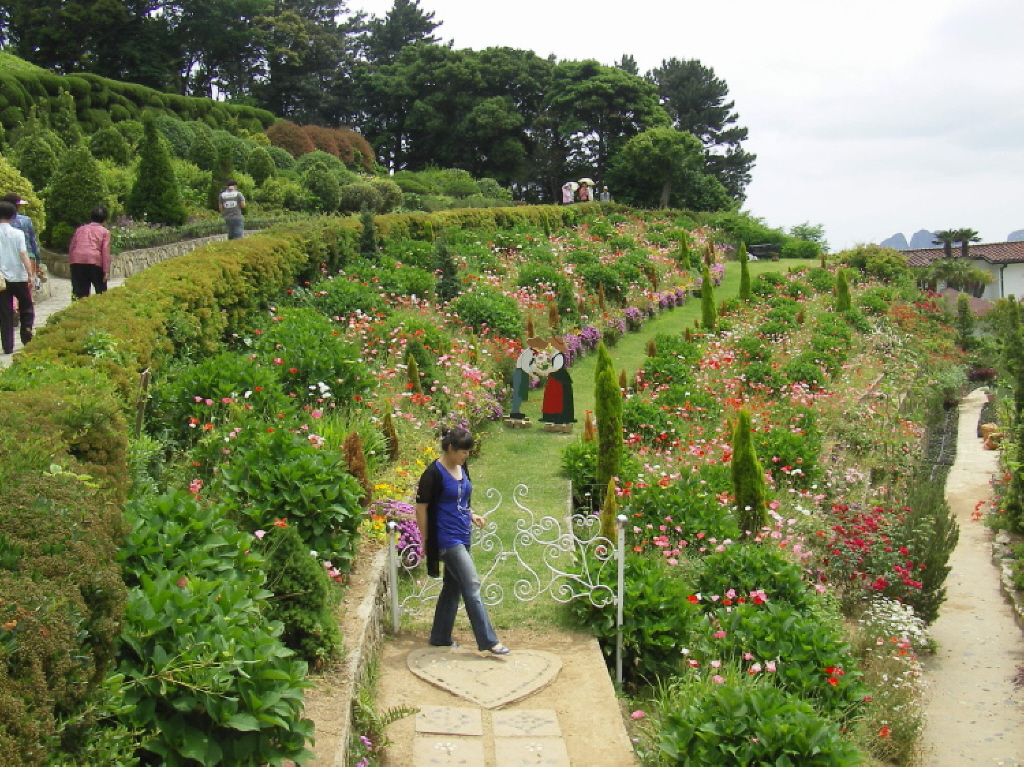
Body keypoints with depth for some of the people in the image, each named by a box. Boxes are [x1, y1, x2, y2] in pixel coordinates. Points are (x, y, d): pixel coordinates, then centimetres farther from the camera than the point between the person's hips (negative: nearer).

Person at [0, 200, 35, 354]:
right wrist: (30, 274, -13)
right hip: (19, 277, -1)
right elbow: (23, 255, -11)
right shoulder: (18, 233, -4)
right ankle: (27, 337, 6)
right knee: (26, 308, 17)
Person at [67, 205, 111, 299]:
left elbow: (71, 247, 19)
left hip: (77, 261, 3)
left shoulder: (80, 229, 24)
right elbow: (105, 251, 1)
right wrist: (106, 270, -2)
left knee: (79, 292, 5)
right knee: (101, 292, 8)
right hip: (94, 261, -3)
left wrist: (70, 263, 22)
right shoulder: (104, 231, 12)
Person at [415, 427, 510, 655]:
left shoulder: (462, 469, 10)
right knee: (472, 586, -10)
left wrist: (472, 516, 5)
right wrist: (426, 541, -9)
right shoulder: (434, 473, -14)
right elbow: (421, 508, -11)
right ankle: (489, 641, -7)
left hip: (462, 537, 9)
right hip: (447, 539, -9)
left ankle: (440, 637, 26)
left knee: (453, 587, 14)